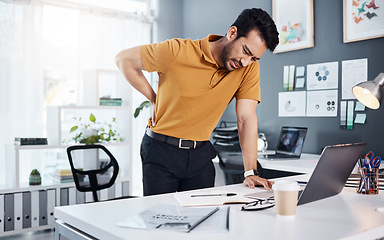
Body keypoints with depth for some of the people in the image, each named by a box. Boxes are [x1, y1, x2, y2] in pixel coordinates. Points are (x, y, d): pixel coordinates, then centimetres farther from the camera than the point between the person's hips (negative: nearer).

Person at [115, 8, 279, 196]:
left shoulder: (249, 67, -9)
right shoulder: (177, 51, -18)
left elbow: (246, 118, -11)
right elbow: (123, 59, -5)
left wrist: (251, 172, -18)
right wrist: (154, 99, -7)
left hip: (201, 154, 3)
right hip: (161, 151, -2)